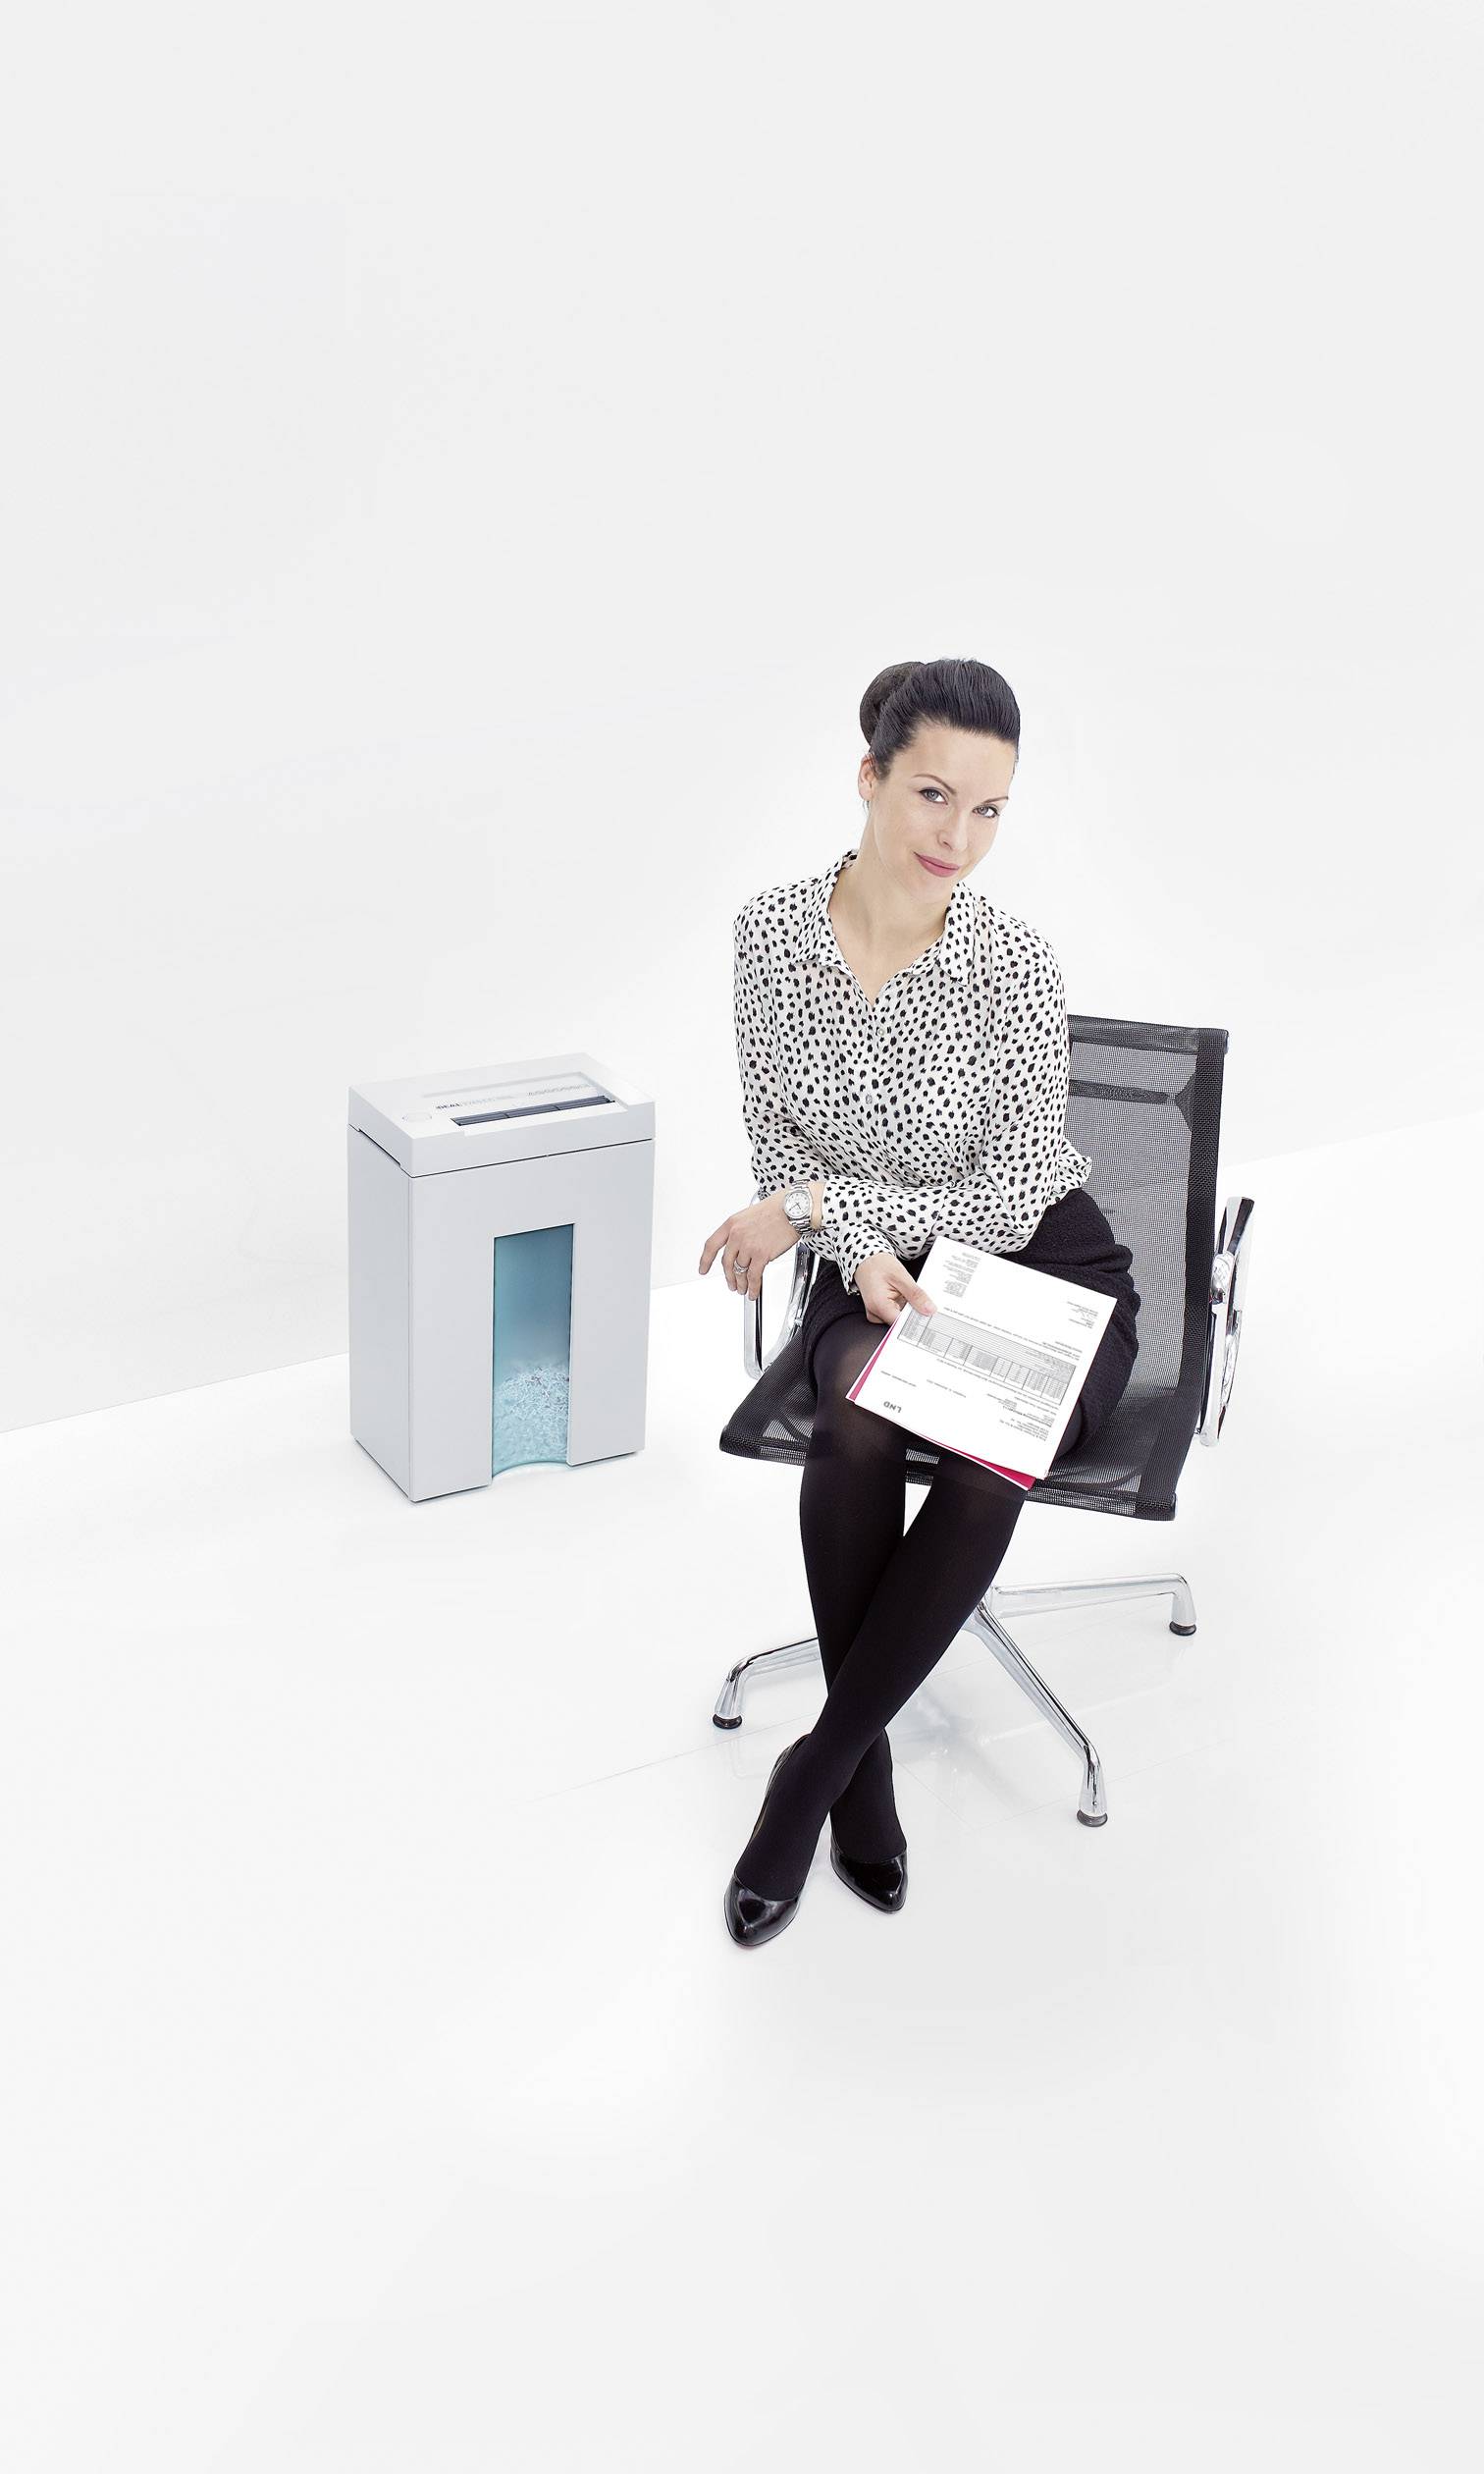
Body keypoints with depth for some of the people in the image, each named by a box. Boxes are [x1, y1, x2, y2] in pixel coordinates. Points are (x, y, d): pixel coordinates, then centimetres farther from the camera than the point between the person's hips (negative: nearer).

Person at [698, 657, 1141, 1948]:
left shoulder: (1015, 963, -19)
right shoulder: (773, 933, -9)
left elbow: (1012, 1204, -16)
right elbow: (780, 1145, -2)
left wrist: (812, 1207, -20)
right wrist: (865, 1249, -21)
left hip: (1045, 1273, -2)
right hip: (875, 1274, 2)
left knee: (989, 1460, -33)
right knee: (856, 1430, -32)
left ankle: (818, 1764, -15)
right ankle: (867, 1778, -14)